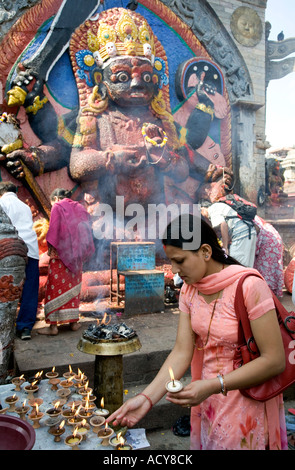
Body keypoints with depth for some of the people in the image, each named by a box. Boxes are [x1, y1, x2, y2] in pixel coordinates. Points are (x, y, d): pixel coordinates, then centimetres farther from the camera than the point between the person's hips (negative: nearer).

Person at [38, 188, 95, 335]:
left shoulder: (57, 207, 1)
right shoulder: (79, 208, 16)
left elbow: (54, 228, -11)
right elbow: (86, 231, 14)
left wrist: (51, 246, -7)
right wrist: (79, 251, 16)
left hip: (60, 252, -5)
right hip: (76, 255, 6)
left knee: (55, 286, -1)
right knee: (73, 287, 12)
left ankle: (53, 325, -2)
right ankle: (74, 321, 16)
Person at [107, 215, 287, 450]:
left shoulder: (249, 286, -25)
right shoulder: (189, 289, -5)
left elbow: (275, 360, -23)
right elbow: (182, 352, -8)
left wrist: (212, 386, -28)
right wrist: (146, 397, -19)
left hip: (247, 404, -5)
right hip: (207, 401, 6)